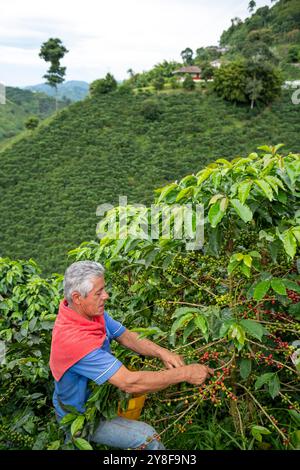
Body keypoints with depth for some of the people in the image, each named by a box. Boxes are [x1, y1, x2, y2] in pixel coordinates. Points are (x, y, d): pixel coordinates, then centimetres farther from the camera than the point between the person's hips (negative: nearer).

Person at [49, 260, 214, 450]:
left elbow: (127, 336, -5)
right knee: (147, 437, -19)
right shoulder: (74, 339, -38)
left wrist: (162, 352, -23)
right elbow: (129, 383, -38)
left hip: (95, 391, 8)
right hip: (80, 415, -8)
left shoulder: (92, 311, -12)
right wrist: (184, 374, -31)